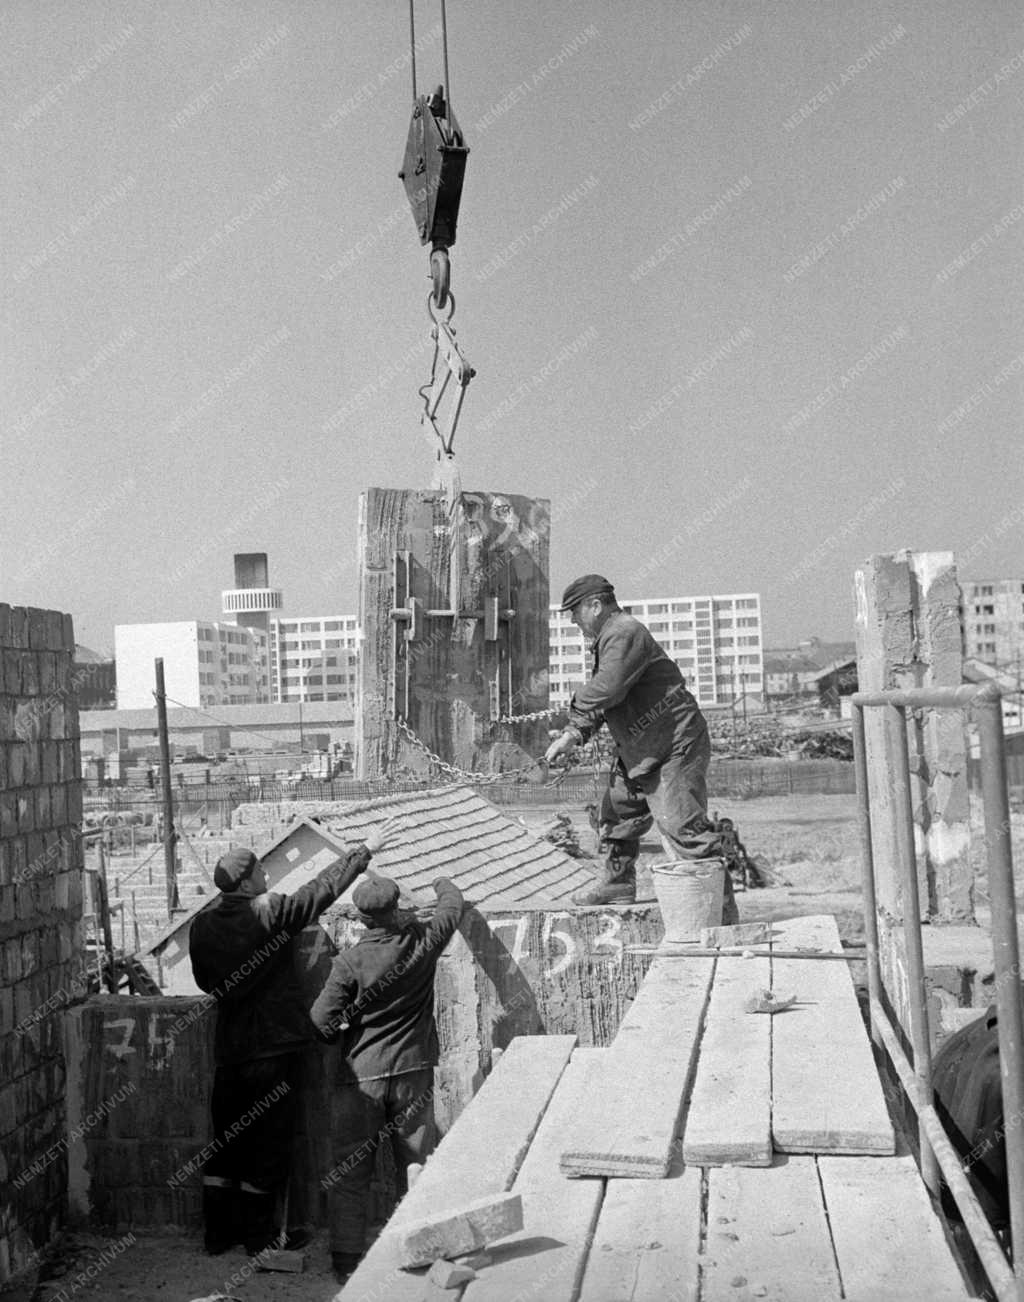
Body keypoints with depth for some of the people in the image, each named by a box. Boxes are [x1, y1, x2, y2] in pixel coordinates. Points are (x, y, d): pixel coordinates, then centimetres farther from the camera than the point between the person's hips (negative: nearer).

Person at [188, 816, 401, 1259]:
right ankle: (257, 1235, 15)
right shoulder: (271, 912, -15)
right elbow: (325, 886, -6)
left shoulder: (202, 925, -1)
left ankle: (218, 1231, 24)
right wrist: (366, 849, 4)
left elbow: (206, 982, 11)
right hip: (273, 1049, -5)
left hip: (228, 1049, 5)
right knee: (268, 1143, 7)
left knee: (226, 1139, 16)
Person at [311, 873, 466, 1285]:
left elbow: (322, 1020, -13)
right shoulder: (422, 942, -7)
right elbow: (454, 905, 12)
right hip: (413, 1072, 2)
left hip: (362, 1074, -2)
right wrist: (443, 884, 33)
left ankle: (347, 1262, 12)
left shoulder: (350, 961, -14)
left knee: (348, 1173, 9)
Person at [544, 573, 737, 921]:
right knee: (617, 812, 21)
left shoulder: (625, 634, -17)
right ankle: (617, 886, 38)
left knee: (683, 827, -14)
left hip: (674, 749, -11)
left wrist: (576, 706, -9)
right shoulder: (610, 637, 17)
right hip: (639, 751, 11)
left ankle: (723, 908, -11)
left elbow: (607, 688, -30)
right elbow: (601, 698, 19)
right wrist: (574, 733, 6)